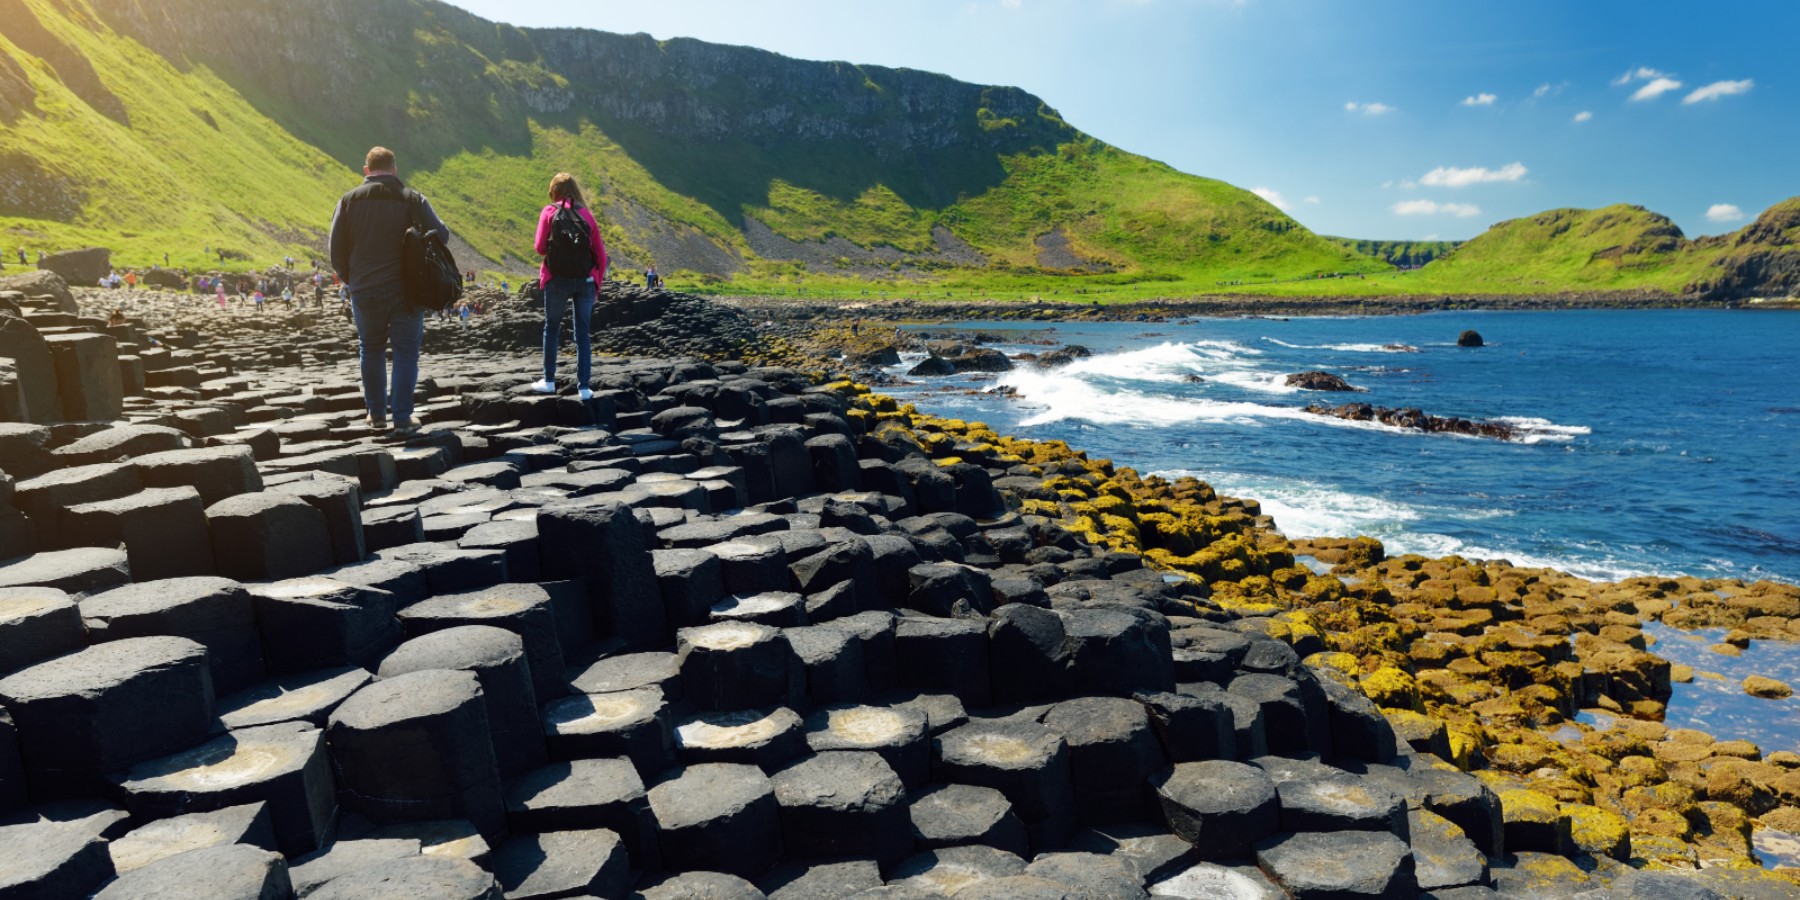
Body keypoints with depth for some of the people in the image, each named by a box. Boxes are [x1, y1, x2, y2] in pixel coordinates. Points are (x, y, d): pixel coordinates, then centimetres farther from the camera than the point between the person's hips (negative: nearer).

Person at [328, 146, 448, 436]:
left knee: (371, 350, 16)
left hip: (364, 291, 2)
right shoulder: (413, 200, -4)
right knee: (406, 352, 4)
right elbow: (441, 235, -5)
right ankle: (402, 418, -1)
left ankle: (377, 413, 23)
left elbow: (337, 249, 2)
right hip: (405, 290, -2)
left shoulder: (349, 200, 2)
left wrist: (350, 279, 17)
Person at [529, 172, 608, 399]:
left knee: (551, 328, 14)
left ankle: (549, 381, 17)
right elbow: (600, 253, 4)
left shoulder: (549, 212, 1)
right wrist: (597, 282, 12)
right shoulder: (586, 214, 7)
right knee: (583, 333, 7)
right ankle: (584, 387, 4)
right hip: (585, 280, 2)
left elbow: (540, 248, -2)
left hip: (557, 279, -1)